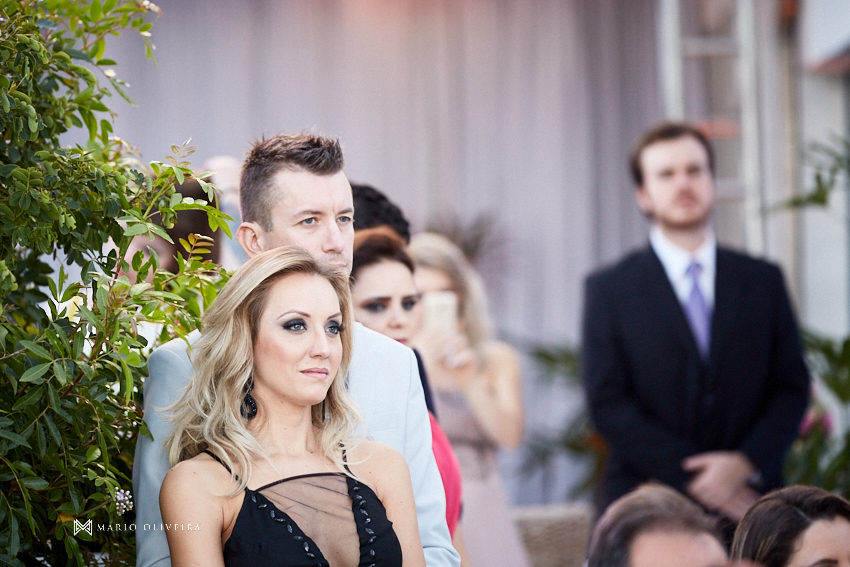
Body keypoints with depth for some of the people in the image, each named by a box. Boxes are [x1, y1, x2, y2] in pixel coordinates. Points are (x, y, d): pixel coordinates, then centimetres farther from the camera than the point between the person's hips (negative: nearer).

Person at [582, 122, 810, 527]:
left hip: (746, 502, 2)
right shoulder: (609, 289, 4)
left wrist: (745, 462, -8)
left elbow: (792, 387, 9)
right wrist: (690, 478, -11)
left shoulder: (763, 281, 12)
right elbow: (608, 403, -2)